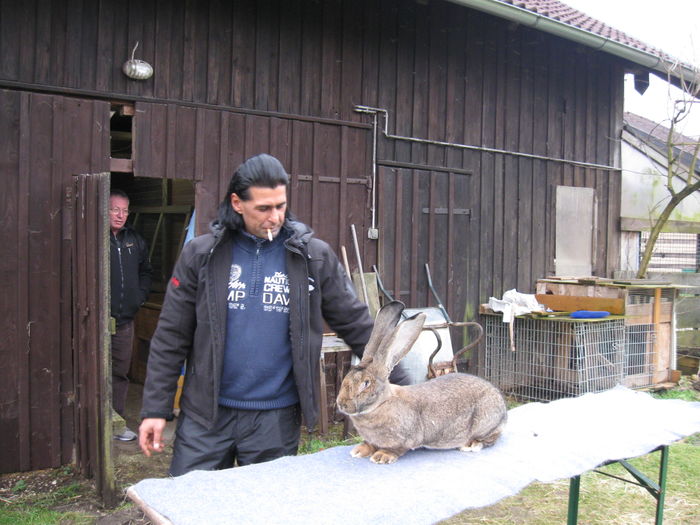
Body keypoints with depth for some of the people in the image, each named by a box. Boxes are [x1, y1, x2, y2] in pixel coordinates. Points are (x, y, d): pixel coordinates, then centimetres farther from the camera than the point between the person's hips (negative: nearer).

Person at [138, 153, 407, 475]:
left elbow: (356, 323, 4)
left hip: (277, 419, 0)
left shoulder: (314, 257, -1)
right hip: (205, 413, 0)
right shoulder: (201, 254, -1)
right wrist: (155, 409, -2)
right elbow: (171, 337, 1)